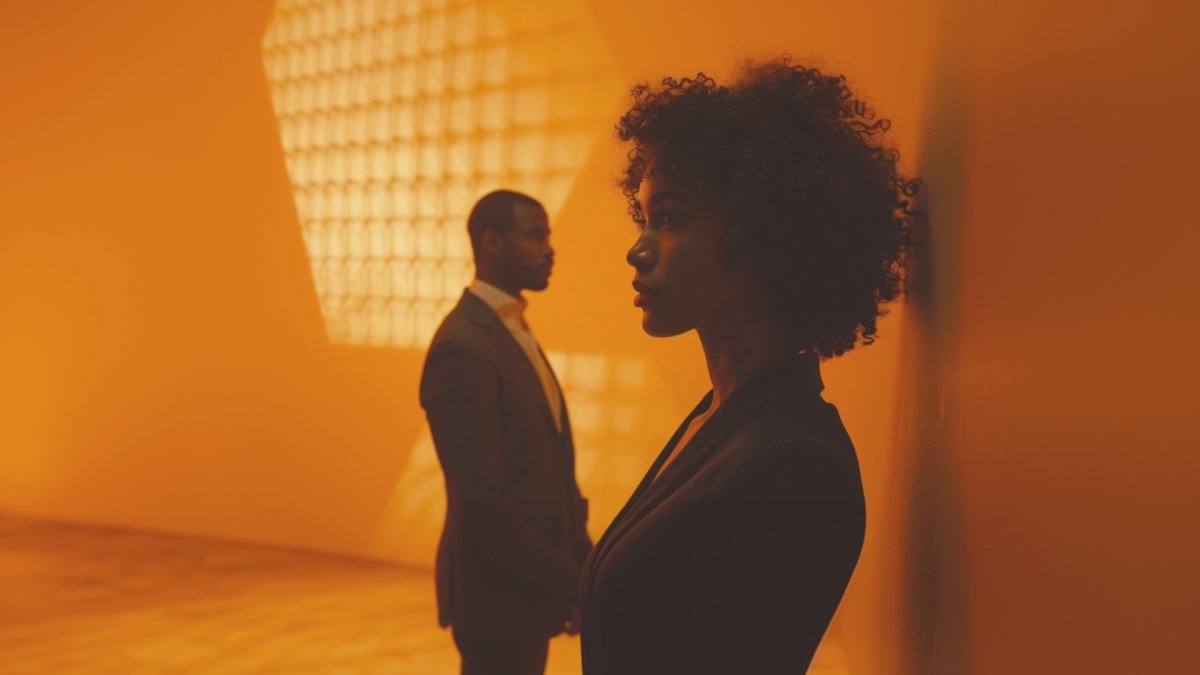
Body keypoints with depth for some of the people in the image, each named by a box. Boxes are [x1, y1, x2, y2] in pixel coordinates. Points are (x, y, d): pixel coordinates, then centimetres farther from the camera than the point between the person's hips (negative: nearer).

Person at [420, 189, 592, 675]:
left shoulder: (514, 331, 10)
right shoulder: (464, 349, -19)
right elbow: (482, 503, -23)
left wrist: (580, 560, 1)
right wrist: (571, 582, -15)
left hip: (529, 586, 8)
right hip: (499, 595, -8)